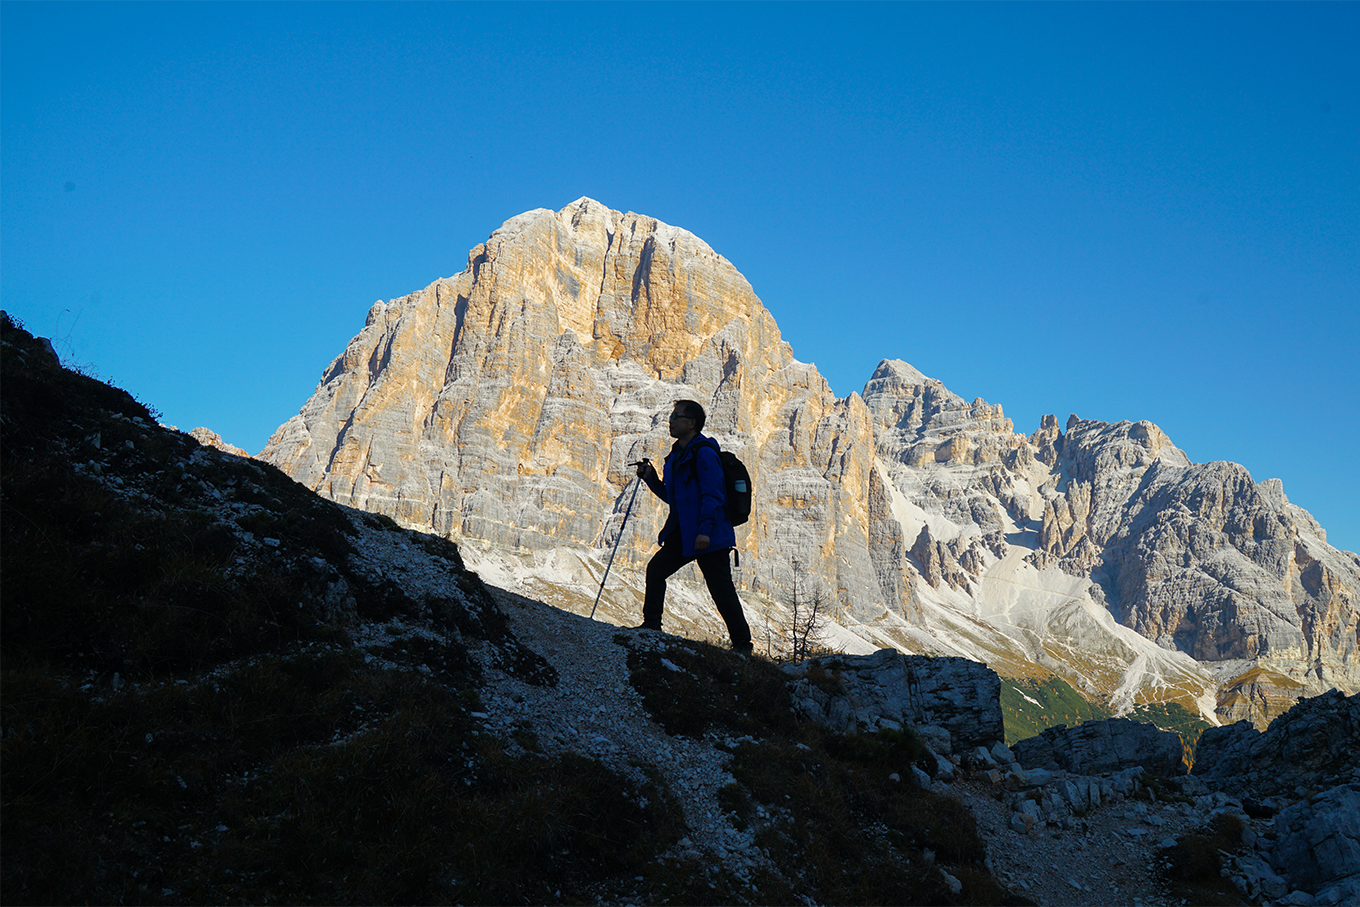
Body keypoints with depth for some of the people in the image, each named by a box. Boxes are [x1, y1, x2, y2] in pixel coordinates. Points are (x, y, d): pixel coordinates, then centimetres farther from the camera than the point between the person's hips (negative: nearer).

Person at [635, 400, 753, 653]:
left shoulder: (704, 453, -13)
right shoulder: (676, 455, 16)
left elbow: (711, 495, -19)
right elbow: (673, 497, 21)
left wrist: (705, 530, -26)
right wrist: (651, 479, 9)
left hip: (709, 536, -9)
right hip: (683, 533, 9)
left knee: (721, 590, -5)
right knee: (656, 568, 2)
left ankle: (742, 644, 3)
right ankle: (651, 625, 11)